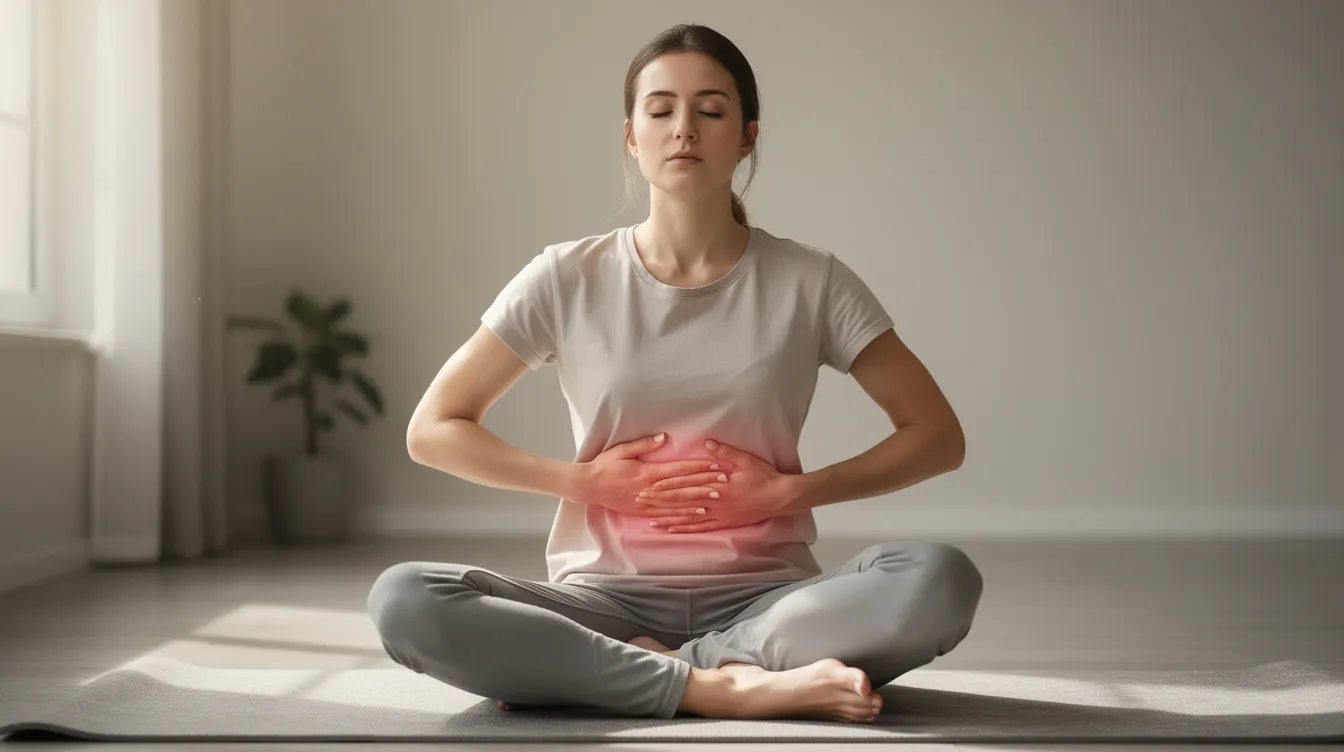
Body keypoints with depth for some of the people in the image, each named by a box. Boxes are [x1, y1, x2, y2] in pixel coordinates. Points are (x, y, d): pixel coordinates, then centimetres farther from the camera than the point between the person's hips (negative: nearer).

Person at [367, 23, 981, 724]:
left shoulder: (809, 282, 1)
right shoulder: (567, 280, 2)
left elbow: (938, 436, 4)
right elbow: (431, 430, 6)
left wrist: (787, 491, -7)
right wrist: (584, 481, -6)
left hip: (763, 598, 0)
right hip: (607, 599, 0)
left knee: (941, 579, -30)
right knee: (403, 599, -27)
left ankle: (607, 671, -23)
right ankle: (721, 685, -27)